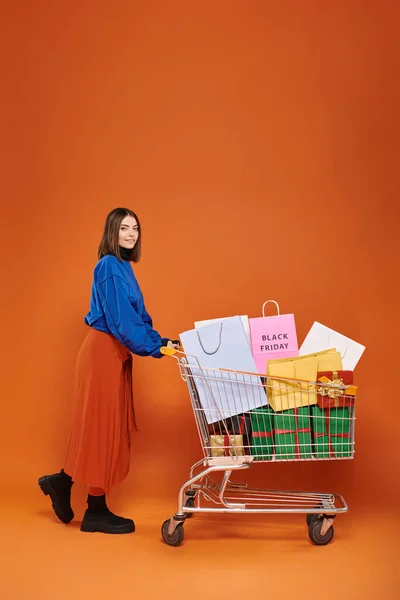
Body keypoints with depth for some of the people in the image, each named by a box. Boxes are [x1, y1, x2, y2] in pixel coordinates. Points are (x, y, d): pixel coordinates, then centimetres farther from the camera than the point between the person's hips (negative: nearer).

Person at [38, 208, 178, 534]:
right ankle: (97, 511, 9)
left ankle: (62, 482, 27)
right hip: (104, 352, -9)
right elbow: (120, 318, -20)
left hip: (116, 353, 9)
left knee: (110, 425, 14)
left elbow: (137, 316, 14)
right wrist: (155, 346, -20)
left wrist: (161, 341, 3)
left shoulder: (123, 267, 15)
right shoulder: (109, 266, -13)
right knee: (102, 424, -2)